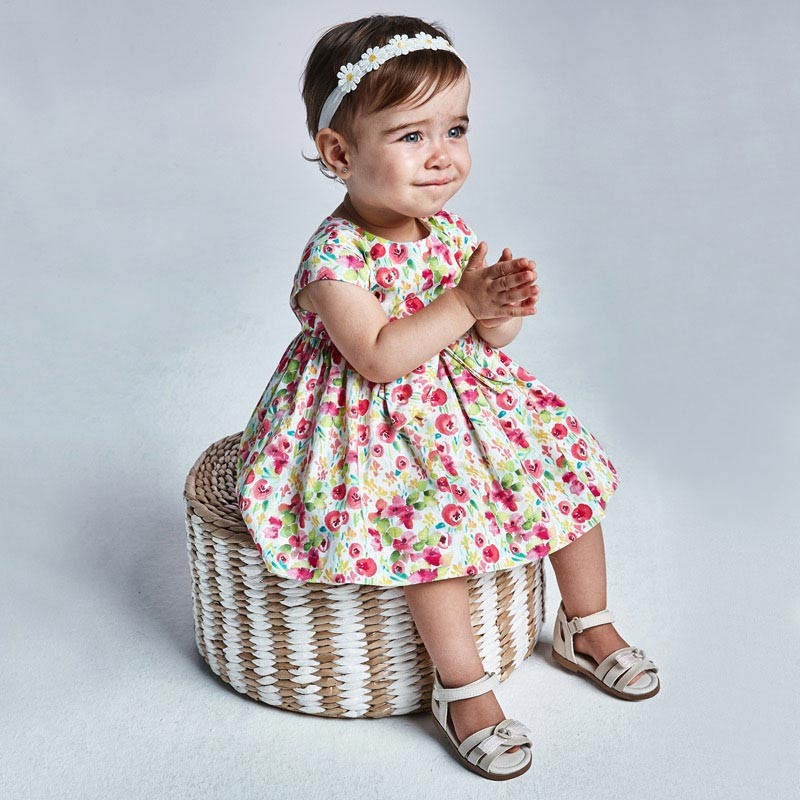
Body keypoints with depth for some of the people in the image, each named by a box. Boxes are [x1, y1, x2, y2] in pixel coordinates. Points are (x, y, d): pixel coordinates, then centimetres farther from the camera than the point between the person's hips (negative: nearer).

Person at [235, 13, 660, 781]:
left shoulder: (450, 232, -1)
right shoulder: (335, 256, -22)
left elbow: (484, 337, 6)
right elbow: (379, 357, -30)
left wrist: (505, 308, -17)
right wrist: (464, 302, -27)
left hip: (465, 395, 7)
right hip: (374, 426, -7)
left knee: (567, 466, 3)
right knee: (439, 515, -28)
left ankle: (586, 627, 23)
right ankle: (463, 687, -9)